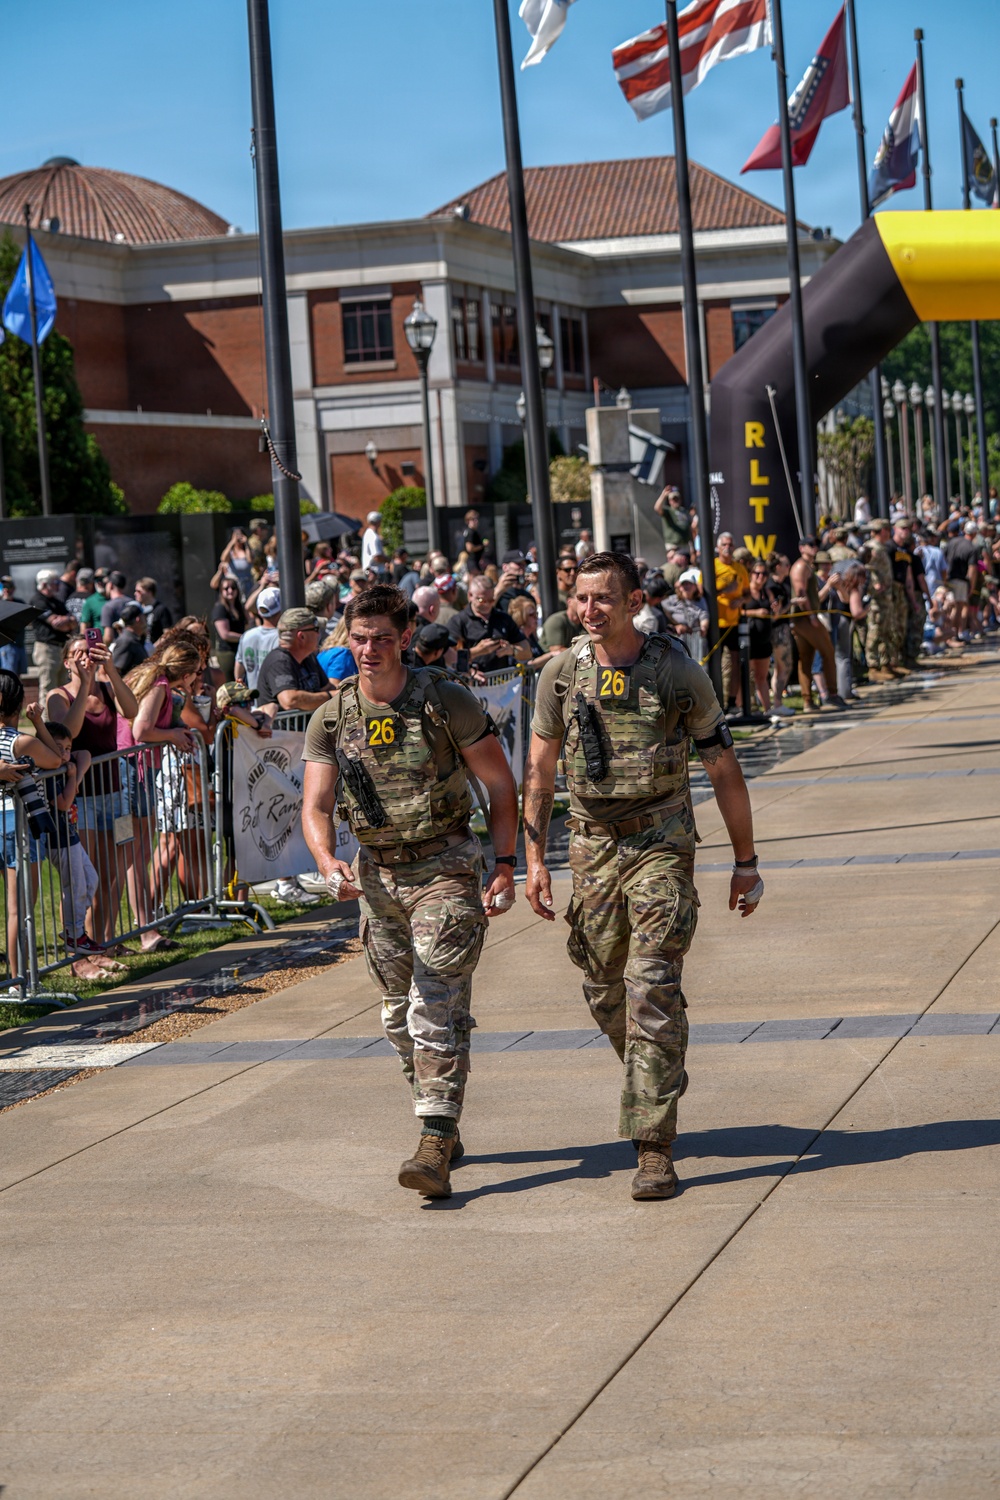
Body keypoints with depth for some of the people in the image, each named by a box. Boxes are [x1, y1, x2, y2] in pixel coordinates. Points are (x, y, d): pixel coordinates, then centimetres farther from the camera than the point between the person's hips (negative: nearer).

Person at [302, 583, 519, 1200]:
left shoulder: (448, 702, -9)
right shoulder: (332, 720, 1)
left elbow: (502, 785, -2)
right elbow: (316, 807, -3)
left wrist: (505, 864, -9)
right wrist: (329, 862, -23)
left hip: (447, 868, -5)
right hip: (378, 875, 5)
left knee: (438, 1007, -15)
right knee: (401, 1012, 12)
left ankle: (435, 1147, -21)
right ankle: (444, 1127, 28)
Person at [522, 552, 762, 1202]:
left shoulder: (679, 672, -7)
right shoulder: (561, 675, 1)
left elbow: (725, 770, 1)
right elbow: (540, 772, 8)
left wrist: (747, 863, 3)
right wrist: (535, 859, 1)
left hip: (662, 842, -3)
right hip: (593, 847, 4)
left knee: (653, 991, -13)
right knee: (605, 992, 10)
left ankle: (655, 1148, -12)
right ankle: (650, 1086, 40)